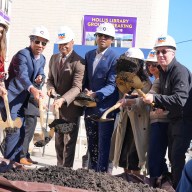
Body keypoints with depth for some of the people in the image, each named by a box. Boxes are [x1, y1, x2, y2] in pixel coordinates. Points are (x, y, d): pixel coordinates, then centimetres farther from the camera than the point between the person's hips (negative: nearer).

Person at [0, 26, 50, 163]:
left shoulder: (42, 59, 7)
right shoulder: (22, 55, -19)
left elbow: (40, 73, 19)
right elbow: (22, 75, -35)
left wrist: (40, 76, -8)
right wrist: (33, 89, -54)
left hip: (23, 100, 9)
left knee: (21, 131, 11)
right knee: (13, 131, -12)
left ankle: (15, 161, 20)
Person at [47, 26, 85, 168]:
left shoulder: (78, 62, -16)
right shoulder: (54, 58, 8)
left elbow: (77, 87, -24)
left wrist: (63, 100, -38)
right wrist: (51, 88, -7)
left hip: (71, 107, -7)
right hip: (57, 106, 7)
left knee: (69, 141, 0)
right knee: (58, 140, 16)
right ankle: (59, 167, 27)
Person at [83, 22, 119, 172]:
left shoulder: (114, 58, -9)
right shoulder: (89, 55, 11)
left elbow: (112, 85, -15)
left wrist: (96, 95, -27)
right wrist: (86, 91, 0)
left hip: (105, 107, -6)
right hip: (90, 107, 6)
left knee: (103, 144, -2)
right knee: (92, 144, 13)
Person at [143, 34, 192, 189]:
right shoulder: (163, 72, 10)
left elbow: (180, 100, -30)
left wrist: (155, 98, -33)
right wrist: (160, 107, -3)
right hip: (173, 119, 9)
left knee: (177, 155, -12)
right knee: (172, 154, 14)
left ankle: (177, 187, -4)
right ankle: (174, 184, 25)